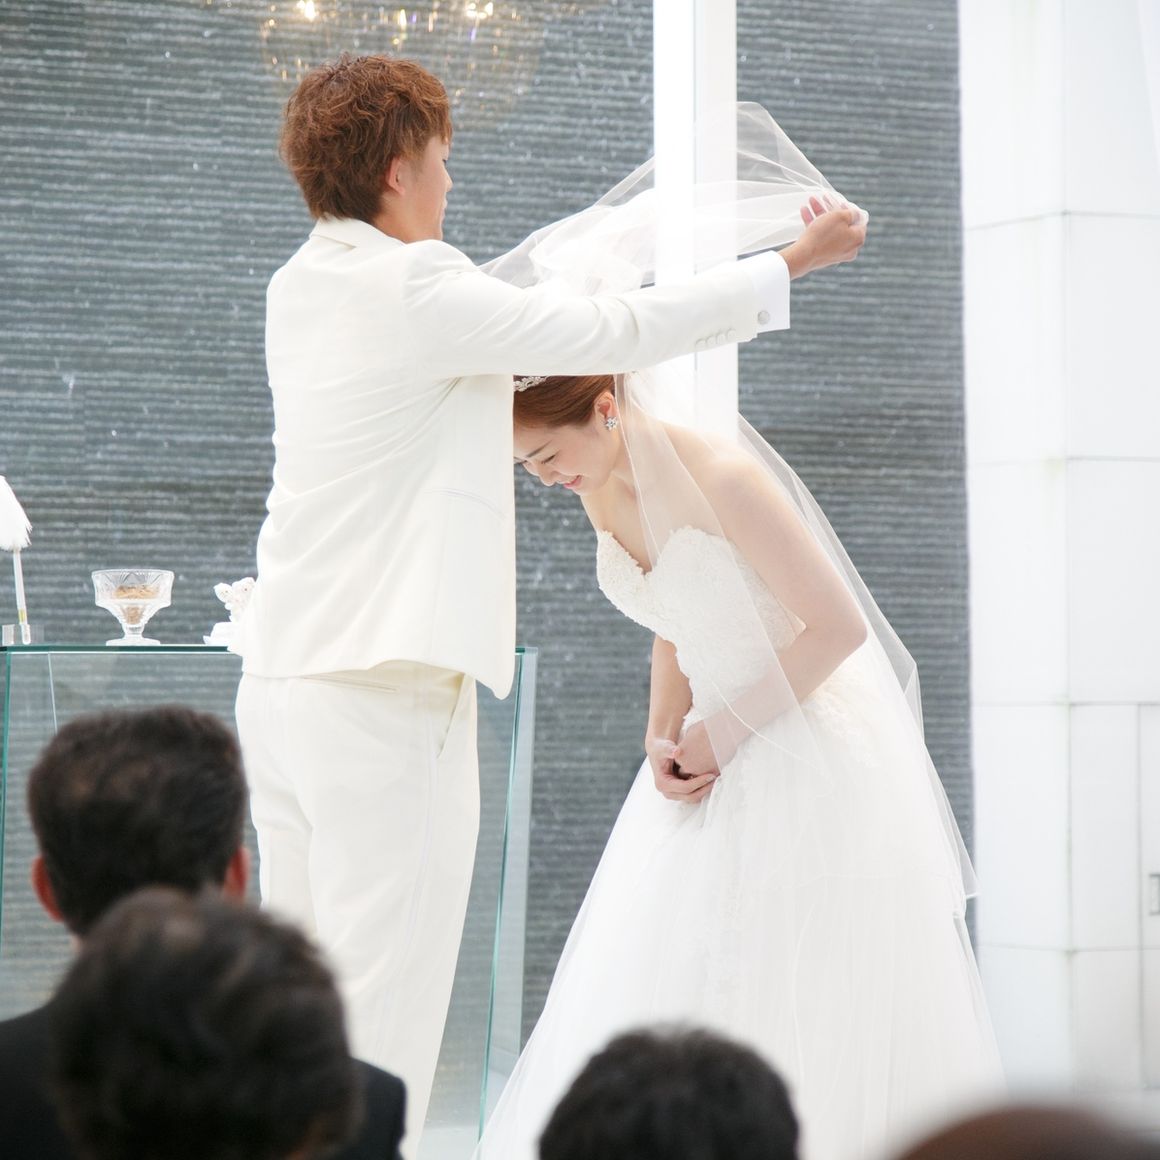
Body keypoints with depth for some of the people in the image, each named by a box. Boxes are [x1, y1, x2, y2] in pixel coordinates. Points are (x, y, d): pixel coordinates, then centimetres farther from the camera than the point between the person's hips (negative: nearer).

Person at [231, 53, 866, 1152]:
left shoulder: (298, 289, 12)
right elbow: (621, 331, -6)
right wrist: (795, 259, 5)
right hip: (385, 690, -9)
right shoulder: (415, 288, -12)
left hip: (283, 681, 9)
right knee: (381, 1017, -5)